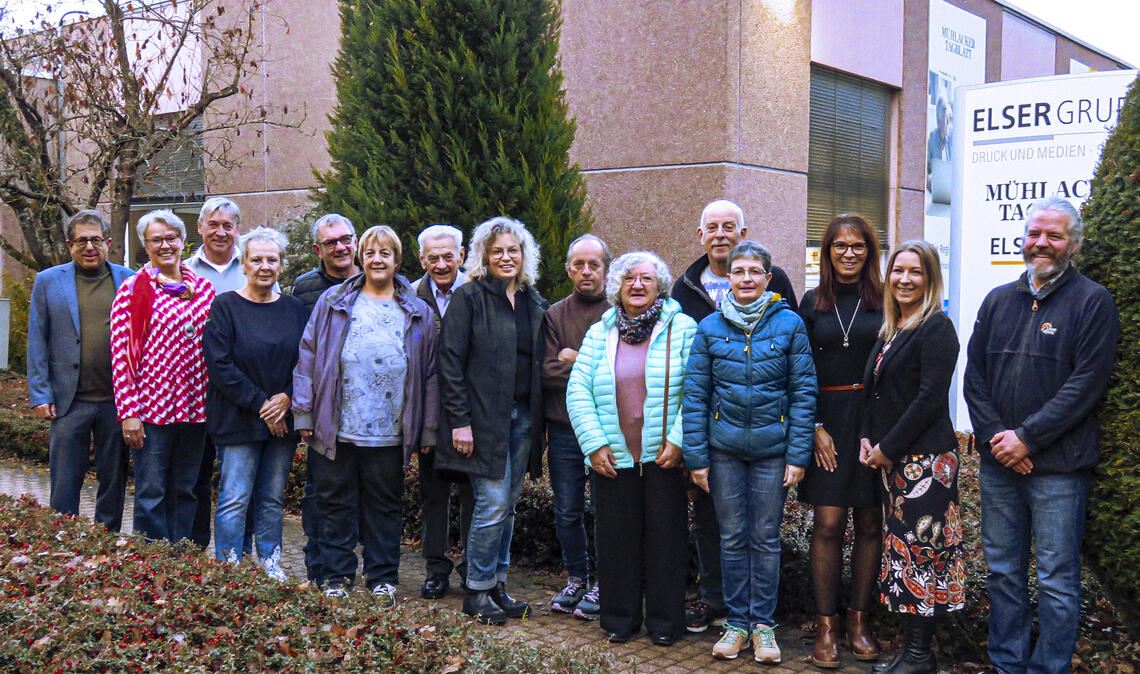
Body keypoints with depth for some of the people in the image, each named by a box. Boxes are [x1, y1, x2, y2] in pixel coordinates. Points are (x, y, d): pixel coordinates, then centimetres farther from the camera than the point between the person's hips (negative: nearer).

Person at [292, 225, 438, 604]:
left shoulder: (417, 313, 8)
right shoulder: (332, 303, 5)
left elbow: (429, 373, 8)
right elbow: (308, 358, 4)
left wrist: (427, 430, 4)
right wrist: (304, 414, -2)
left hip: (389, 434, 0)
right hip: (336, 430, 0)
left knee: (385, 508, 10)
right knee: (336, 505, 8)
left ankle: (382, 580, 22)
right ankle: (337, 578, 21)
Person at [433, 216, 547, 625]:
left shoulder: (534, 303, 14)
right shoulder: (469, 297, -4)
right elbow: (451, 361, -9)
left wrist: (537, 417, 9)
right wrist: (460, 420, -14)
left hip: (522, 418, 6)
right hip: (484, 418, -6)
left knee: (509, 505, 10)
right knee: (493, 503, -8)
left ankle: (498, 586, 21)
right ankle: (477, 592, 6)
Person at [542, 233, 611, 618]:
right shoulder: (555, 315, 7)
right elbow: (547, 372, -3)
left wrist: (577, 363, -10)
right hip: (564, 427, 3)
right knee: (567, 511, 11)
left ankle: (602, 586, 17)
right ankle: (575, 580, 28)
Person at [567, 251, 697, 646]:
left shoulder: (681, 328, 0)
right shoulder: (600, 333, 9)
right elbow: (578, 389, 4)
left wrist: (678, 440, -12)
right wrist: (594, 443, -5)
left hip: (664, 456, -2)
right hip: (612, 458, 2)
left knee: (665, 537, 5)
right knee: (616, 537, 8)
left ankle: (665, 621, 19)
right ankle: (619, 618, 23)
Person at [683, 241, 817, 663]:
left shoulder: (789, 324, -3)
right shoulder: (710, 327, 0)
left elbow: (803, 392, -3)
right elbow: (695, 395, 1)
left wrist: (798, 454, -7)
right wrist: (696, 456, -3)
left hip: (772, 447, -1)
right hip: (724, 449, 1)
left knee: (766, 538, 7)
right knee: (733, 538, 9)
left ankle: (763, 623, 20)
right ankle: (737, 622, 21)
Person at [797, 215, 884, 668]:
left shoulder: (885, 301, 4)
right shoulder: (813, 302, 7)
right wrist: (816, 427, -4)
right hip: (827, 419, 0)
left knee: (869, 524, 4)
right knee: (828, 524, -4)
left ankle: (858, 621, 16)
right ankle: (825, 626, 5)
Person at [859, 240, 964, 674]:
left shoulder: (937, 328, -10)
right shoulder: (889, 330, 15)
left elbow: (930, 399, -16)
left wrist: (887, 448, -13)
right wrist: (867, 439, 4)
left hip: (925, 458, -8)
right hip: (890, 459, 8)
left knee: (920, 552, -3)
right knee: (901, 549, 11)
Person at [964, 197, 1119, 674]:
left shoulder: (1093, 302, -3)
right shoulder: (998, 301, 12)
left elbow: (1086, 384, -12)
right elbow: (974, 377, 9)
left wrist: (1027, 437, -15)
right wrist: (995, 436, -6)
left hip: (1058, 467, -5)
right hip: (998, 461, 5)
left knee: (1057, 581, 2)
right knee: (1002, 571, 14)